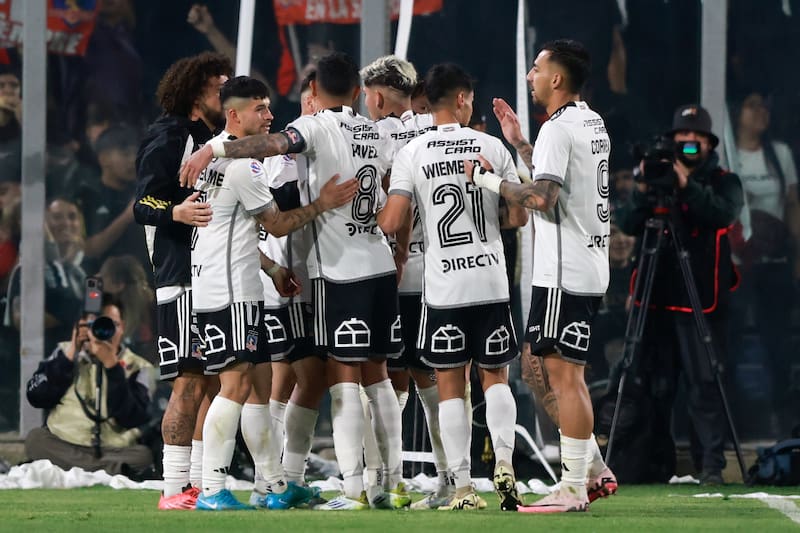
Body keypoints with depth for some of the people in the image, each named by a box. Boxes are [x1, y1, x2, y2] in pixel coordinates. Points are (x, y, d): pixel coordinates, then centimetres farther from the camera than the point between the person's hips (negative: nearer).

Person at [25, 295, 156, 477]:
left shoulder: (139, 368, 5)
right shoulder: (66, 352, 13)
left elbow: (129, 418, -11)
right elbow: (36, 397, 0)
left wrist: (111, 364, -14)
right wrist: (70, 355, -6)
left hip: (114, 452, -2)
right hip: (61, 447, 2)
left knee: (143, 455, -31)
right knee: (35, 439, -29)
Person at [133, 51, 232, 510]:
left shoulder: (215, 141, 19)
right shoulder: (168, 140, -8)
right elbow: (144, 205, -14)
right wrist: (177, 212, -32)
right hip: (182, 281, -9)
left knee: (215, 382, 8)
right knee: (190, 383, -11)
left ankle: (201, 484, 13)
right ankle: (175, 489, -9)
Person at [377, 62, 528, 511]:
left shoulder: (412, 154, -3)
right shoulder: (491, 146, 1)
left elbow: (391, 222, -8)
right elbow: (520, 215, 4)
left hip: (443, 286, -1)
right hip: (491, 281, 1)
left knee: (451, 387, 4)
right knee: (496, 377, 14)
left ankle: (463, 487, 0)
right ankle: (504, 461, -7)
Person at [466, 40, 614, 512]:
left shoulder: (558, 130, -14)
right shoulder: (593, 124, 16)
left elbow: (542, 198, -23)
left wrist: (487, 178, -11)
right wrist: (519, 143, 28)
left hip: (565, 273, -10)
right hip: (590, 265, 10)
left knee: (564, 375, -7)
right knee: (538, 367, 15)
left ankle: (574, 489, -6)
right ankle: (595, 470, 15)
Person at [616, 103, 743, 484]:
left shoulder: (723, 182, 8)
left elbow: (724, 213, -14)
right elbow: (627, 224, 1)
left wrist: (688, 187, -23)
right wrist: (643, 190, -16)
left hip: (702, 302, -2)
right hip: (658, 298, 3)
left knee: (705, 383, -8)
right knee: (656, 386, 4)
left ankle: (710, 465, -9)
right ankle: (657, 464, 11)